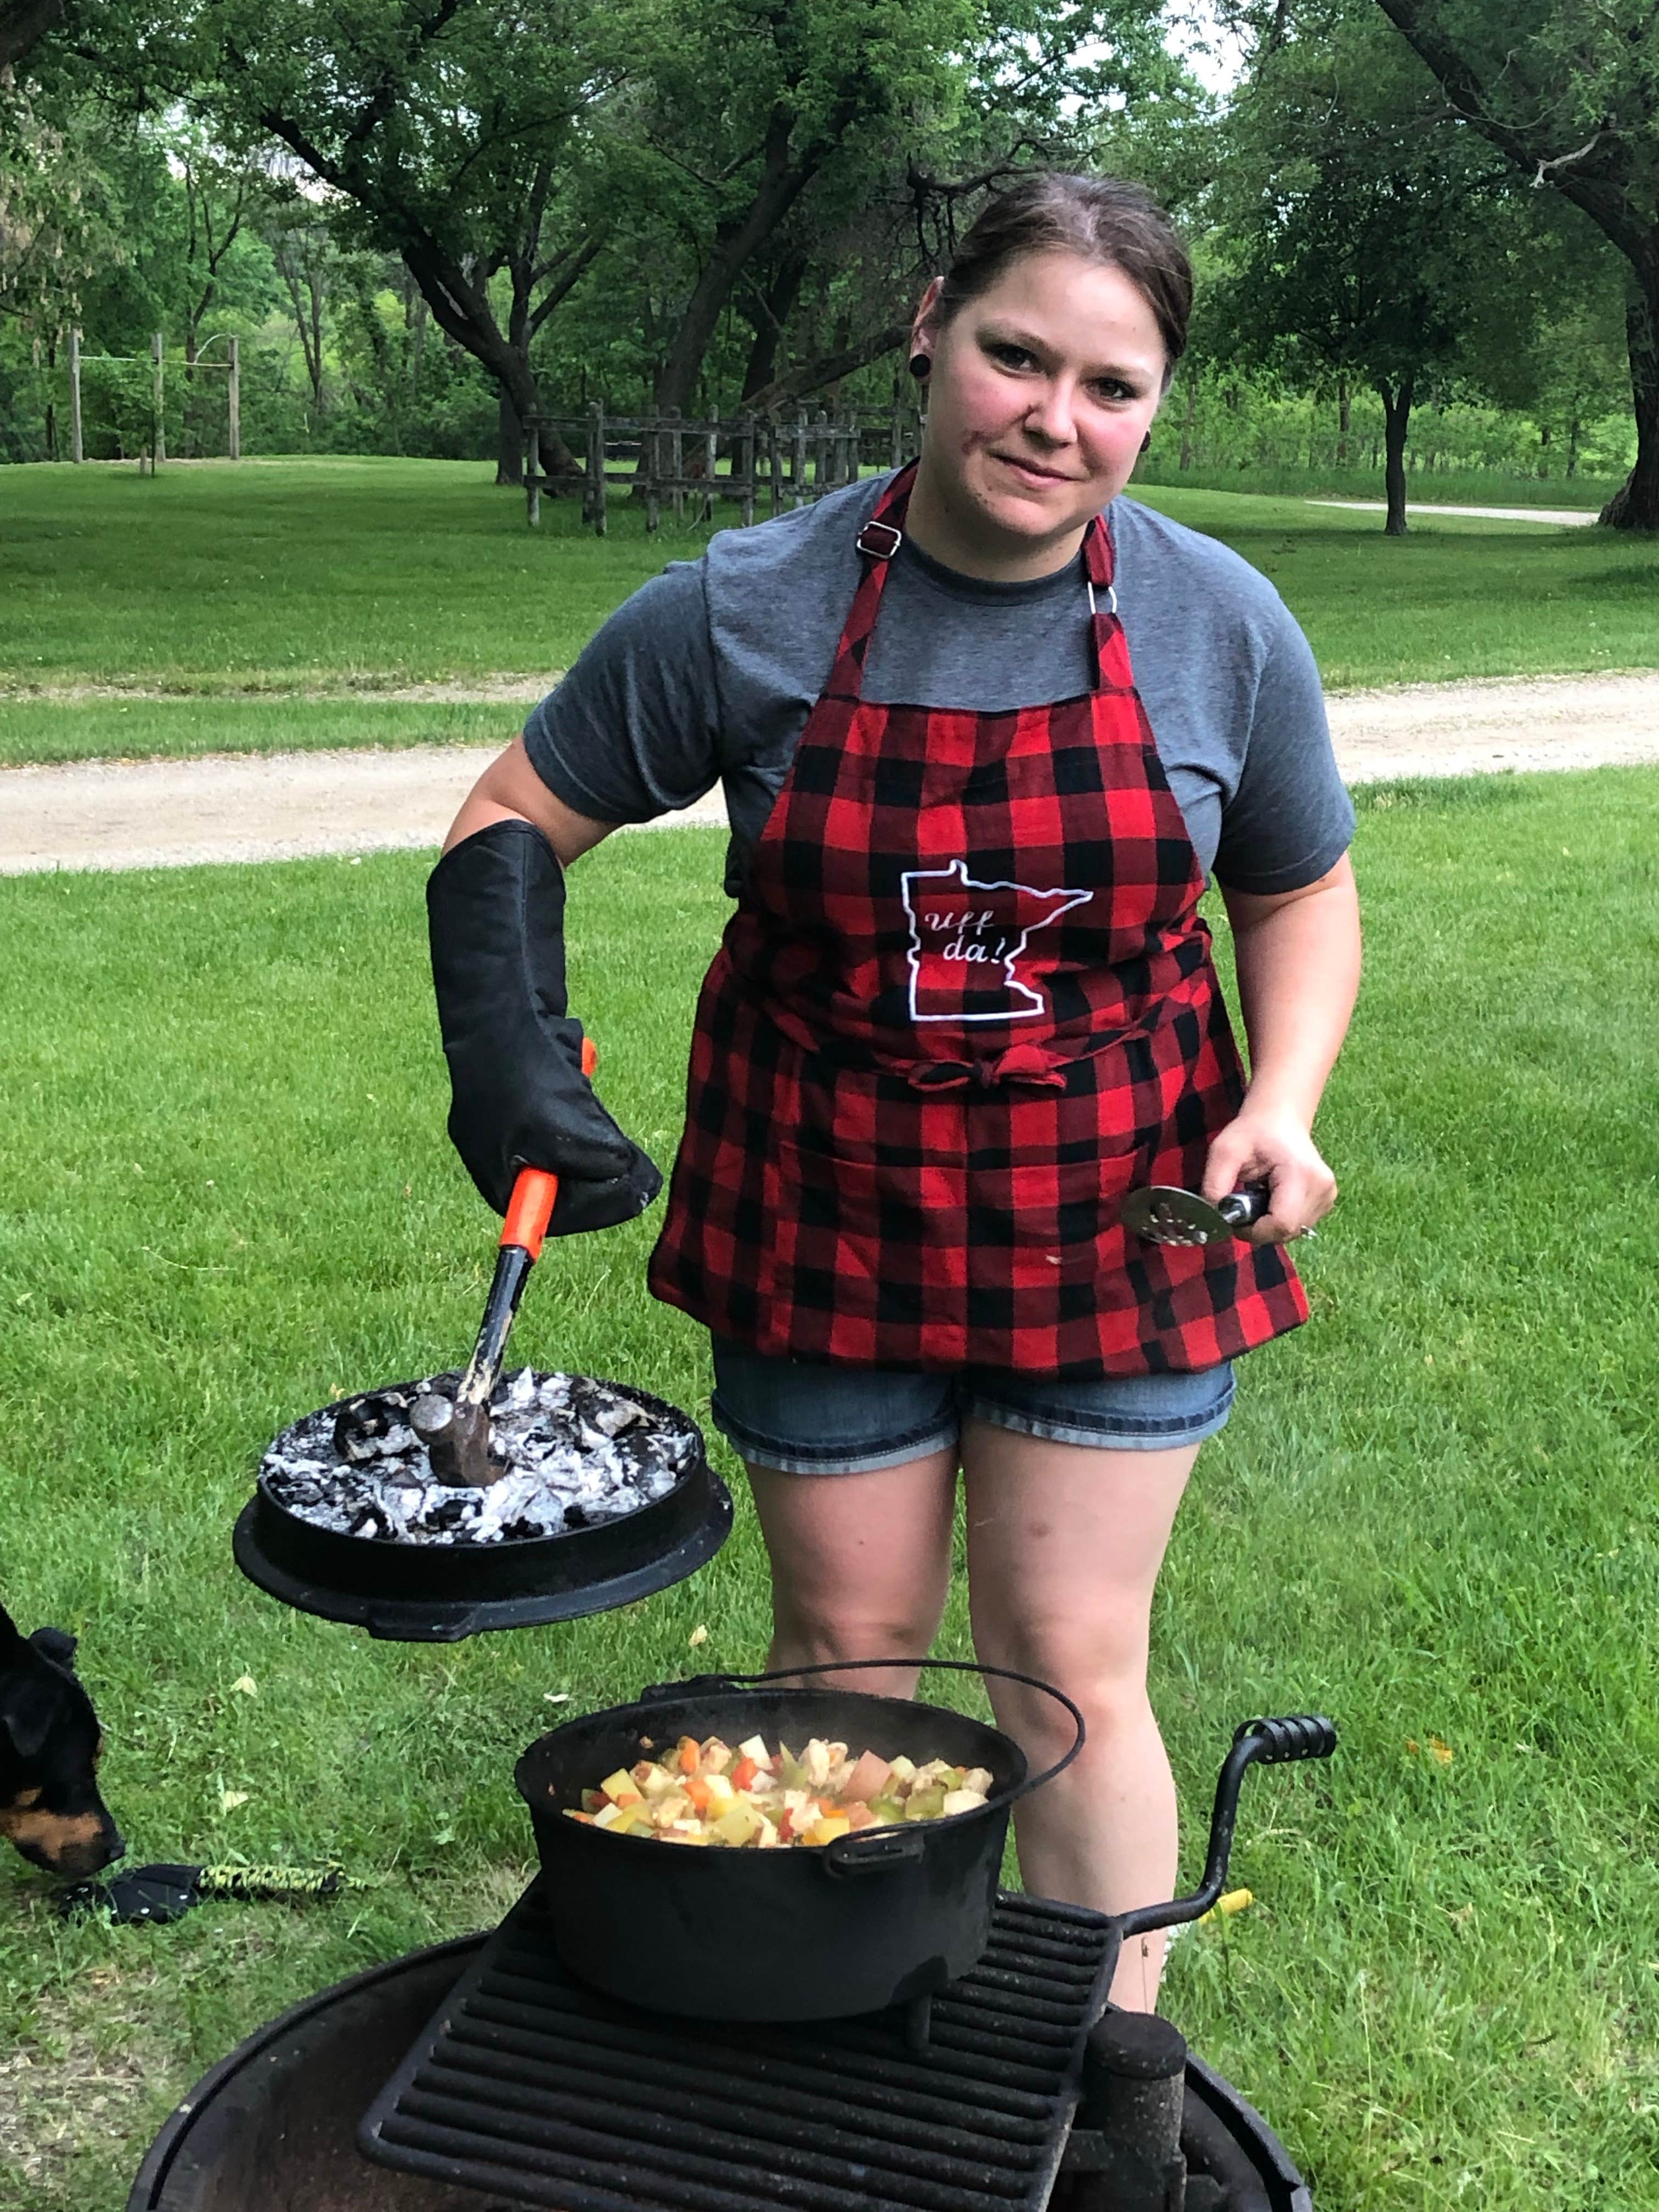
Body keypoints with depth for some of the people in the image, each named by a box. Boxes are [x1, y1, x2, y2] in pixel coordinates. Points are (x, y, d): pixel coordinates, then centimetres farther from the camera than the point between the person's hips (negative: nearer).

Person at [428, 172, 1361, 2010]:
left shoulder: (1221, 630, -7)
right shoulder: (746, 613, -10)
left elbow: (1300, 893, 8)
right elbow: (515, 820, 0)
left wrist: (1284, 1102, -9)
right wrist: (511, 1068, -14)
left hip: (1114, 1218, 0)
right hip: (825, 1214, 0)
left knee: (1072, 1669, 6)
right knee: (845, 1652, 13)